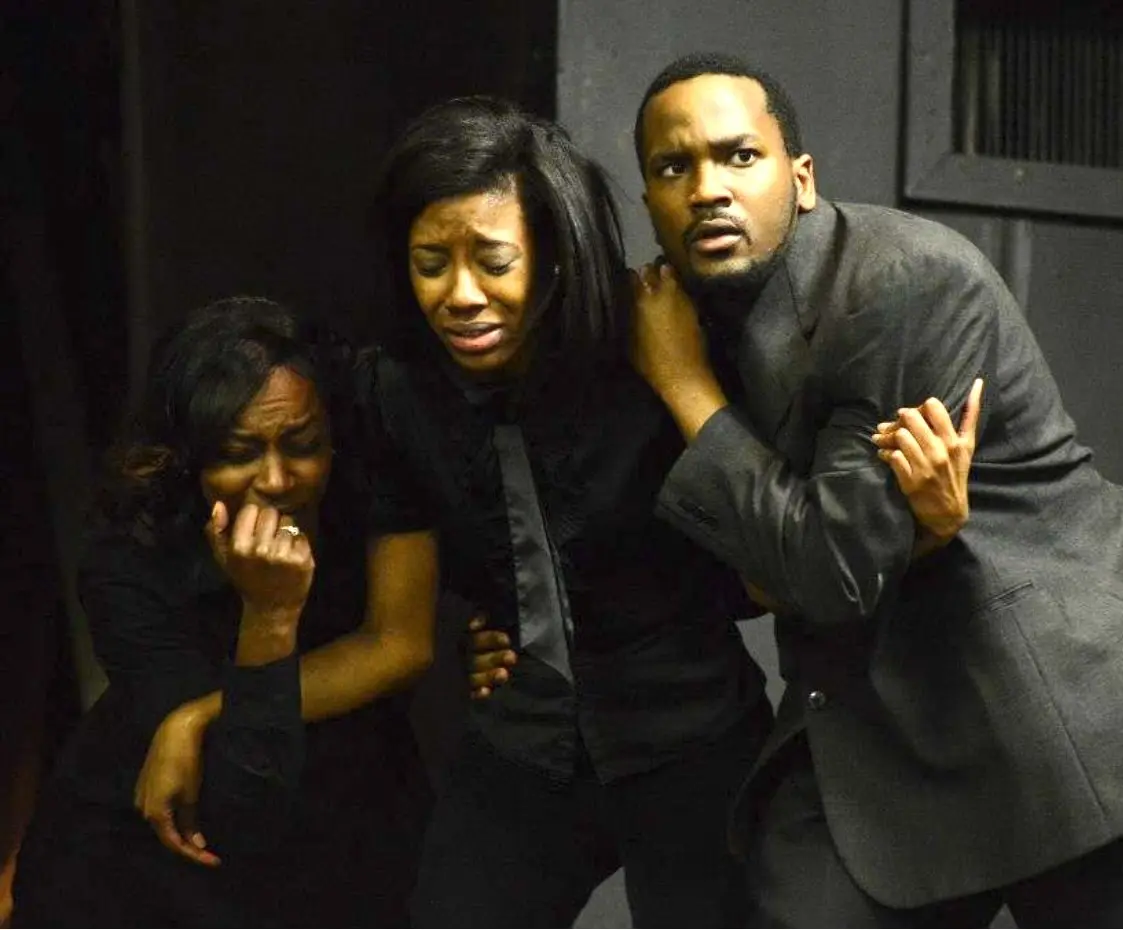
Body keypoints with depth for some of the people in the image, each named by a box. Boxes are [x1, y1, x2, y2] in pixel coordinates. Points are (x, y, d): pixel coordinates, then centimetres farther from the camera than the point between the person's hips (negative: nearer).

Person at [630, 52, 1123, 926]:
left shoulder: (910, 284, -19)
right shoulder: (710, 313, 4)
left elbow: (836, 567, -22)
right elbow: (743, 560, 15)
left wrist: (686, 386, -14)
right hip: (869, 731, 6)